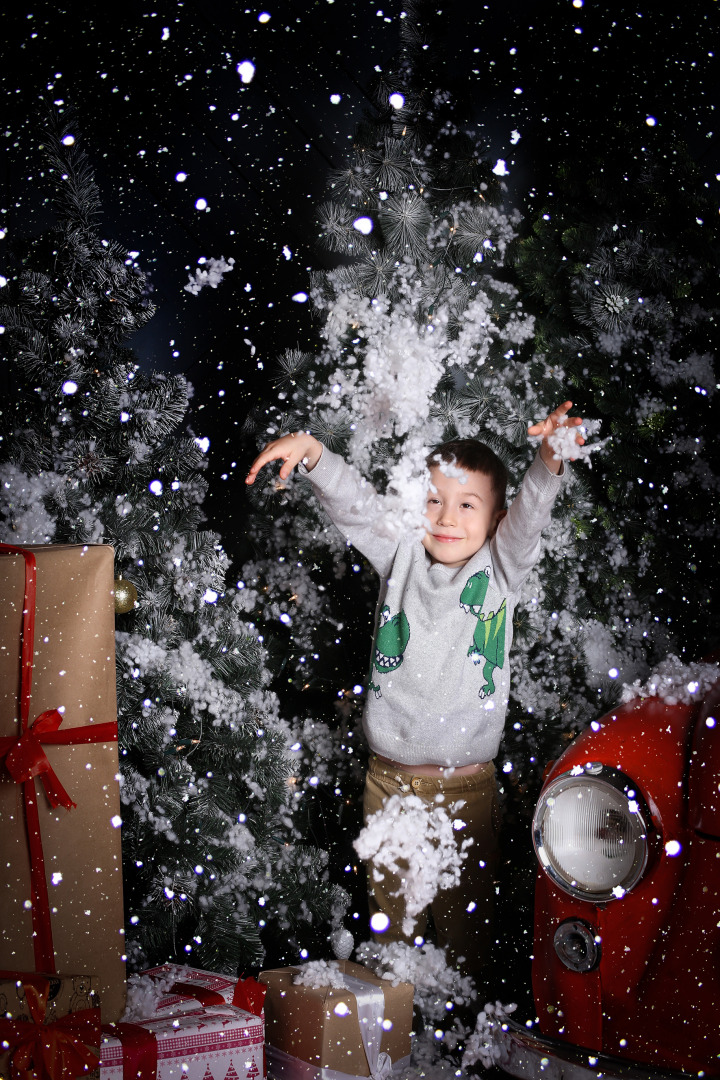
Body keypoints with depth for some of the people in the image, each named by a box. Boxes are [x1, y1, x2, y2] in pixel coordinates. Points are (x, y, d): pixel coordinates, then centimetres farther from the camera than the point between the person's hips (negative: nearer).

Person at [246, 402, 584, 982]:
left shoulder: (501, 569, -3)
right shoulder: (400, 556, 2)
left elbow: (529, 515, -19)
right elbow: (354, 503, -7)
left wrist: (549, 461, -39)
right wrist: (311, 451, -24)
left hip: (467, 789, -2)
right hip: (388, 779, 2)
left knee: (465, 912, 11)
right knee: (390, 909, 16)